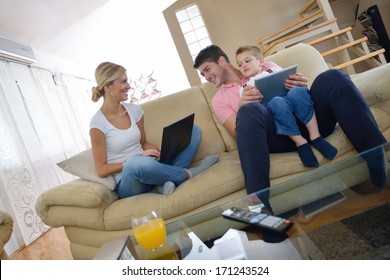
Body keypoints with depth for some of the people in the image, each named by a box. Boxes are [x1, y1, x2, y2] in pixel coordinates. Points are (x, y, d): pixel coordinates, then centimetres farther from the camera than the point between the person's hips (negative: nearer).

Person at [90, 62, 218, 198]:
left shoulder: (134, 110, 6)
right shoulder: (98, 123, -10)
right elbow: (101, 170, -8)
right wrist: (132, 161, -20)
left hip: (148, 167, 7)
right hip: (128, 182, -6)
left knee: (194, 129, 1)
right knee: (138, 162, -43)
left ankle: (167, 179, -22)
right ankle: (187, 173, -15)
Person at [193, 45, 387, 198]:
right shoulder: (219, 99, 22)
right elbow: (238, 134, 8)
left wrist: (303, 87, -3)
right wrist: (242, 109, -12)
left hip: (305, 118, 3)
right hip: (275, 134, -2)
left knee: (332, 77, -25)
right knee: (249, 111, -36)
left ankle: (380, 165, -31)